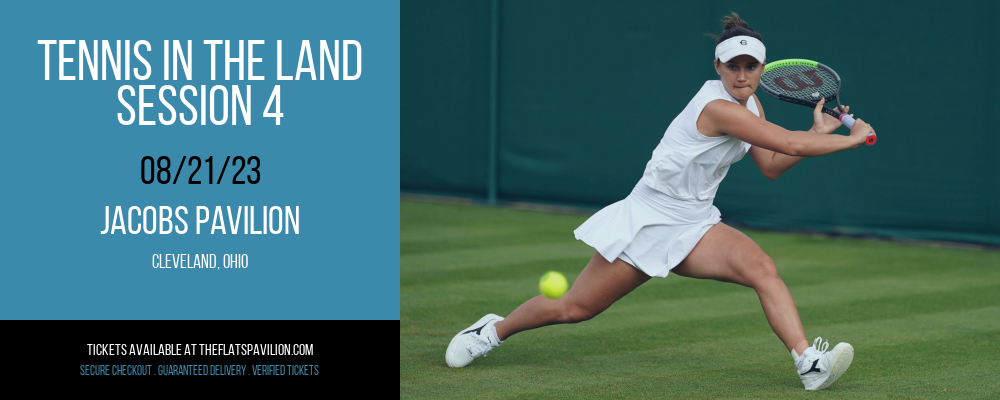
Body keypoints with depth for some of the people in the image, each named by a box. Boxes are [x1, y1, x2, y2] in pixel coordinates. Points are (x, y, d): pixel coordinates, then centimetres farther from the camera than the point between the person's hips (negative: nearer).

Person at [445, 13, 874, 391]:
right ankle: (493, 330, 29)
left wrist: (817, 132, 1)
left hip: (694, 227, 7)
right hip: (646, 220, -7)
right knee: (574, 308, 3)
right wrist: (851, 139, -19)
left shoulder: (751, 105, 3)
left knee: (761, 268, -22)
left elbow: (771, 166, 11)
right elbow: (791, 144, -30)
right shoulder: (718, 107, -25)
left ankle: (809, 363, -29)